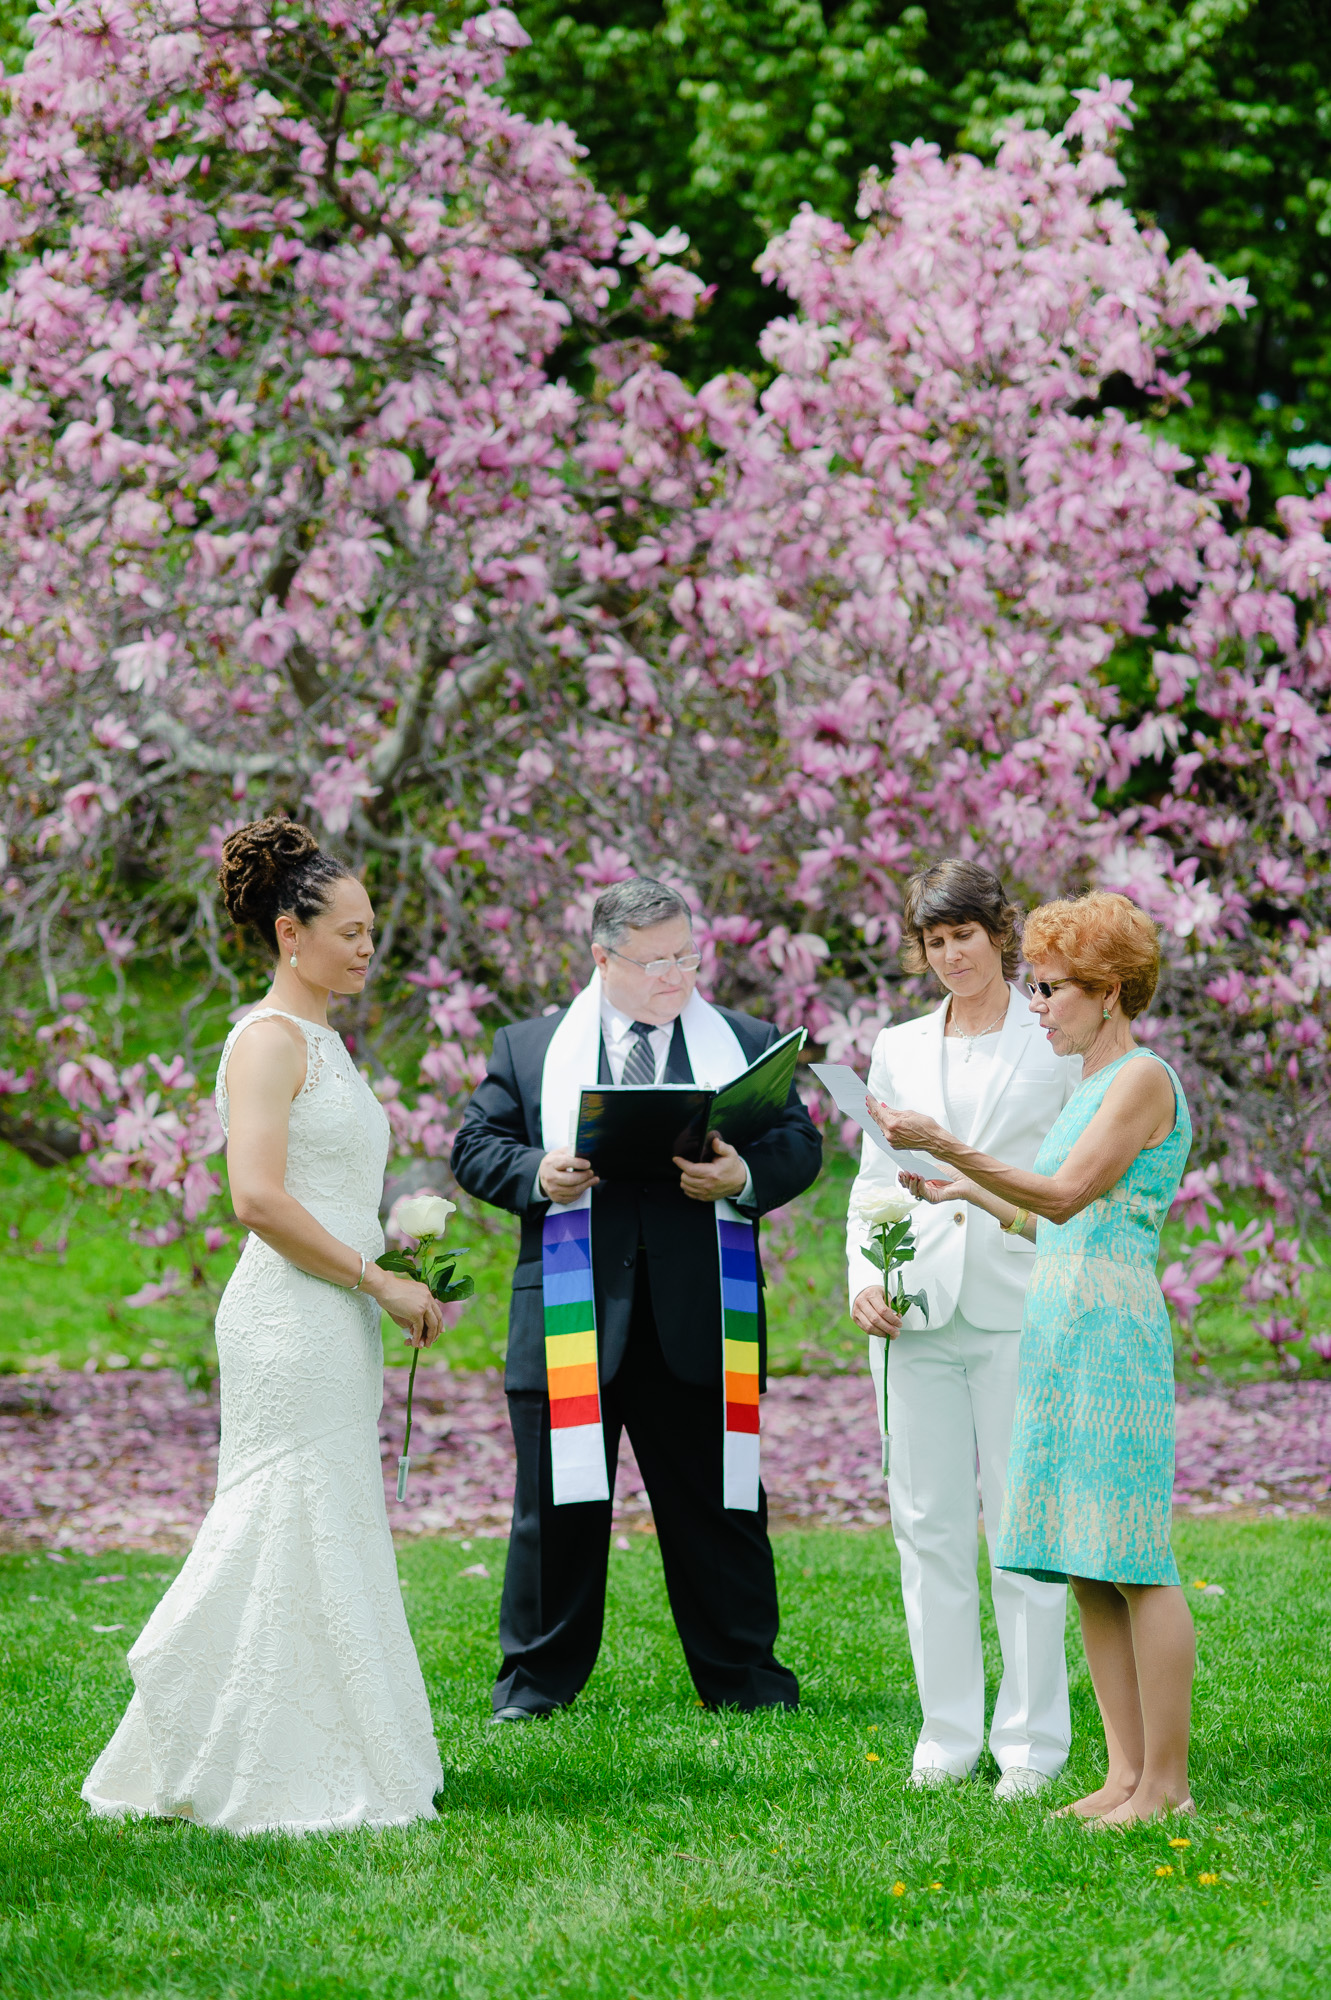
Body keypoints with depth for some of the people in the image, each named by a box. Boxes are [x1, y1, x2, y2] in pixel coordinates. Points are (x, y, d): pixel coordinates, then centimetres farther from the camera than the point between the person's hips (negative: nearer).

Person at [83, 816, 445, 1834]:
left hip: (337, 1321, 10)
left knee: (332, 1543, 10)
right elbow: (260, 1198, -20)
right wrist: (379, 1279, -16)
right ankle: (270, 1779, -3)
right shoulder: (269, 1039, -11)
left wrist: (396, 1263, 11)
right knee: (294, 1541, -7)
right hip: (289, 1321, -10)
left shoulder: (324, 1042, 18)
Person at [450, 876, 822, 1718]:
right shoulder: (529, 1048, 11)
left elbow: (799, 1143, 4)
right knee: (559, 1504, 4)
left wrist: (745, 1176, -16)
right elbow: (477, 1147, 8)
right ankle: (538, 1679, 14)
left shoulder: (749, 1043, 11)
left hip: (700, 1319, 0)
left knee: (718, 1500, 5)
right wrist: (537, 1174, -12)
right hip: (572, 1317, 0)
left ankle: (742, 1674, 14)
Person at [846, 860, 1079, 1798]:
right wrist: (864, 1275, 3)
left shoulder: (1061, 1042, 3)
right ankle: (949, 1731, 13)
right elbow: (873, 1177, 17)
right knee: (929, 1527, 4)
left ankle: (1032, 1740, 3)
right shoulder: (899, 1049, 15)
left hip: (1021, 1308, -4)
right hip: (917, 1311, 4)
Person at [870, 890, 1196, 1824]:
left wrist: (946, 1147, -22)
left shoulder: (1144, 1079, -9)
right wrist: (973, 1193, 28)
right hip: (1056, 1330, 10)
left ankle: (1168, 1781, -4)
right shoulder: (1092, 1085, 19)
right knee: (1086, 1569, 8)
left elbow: (1066, 1197, -18)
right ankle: (1126, 1771, 11)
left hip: (1114, 1332, -10)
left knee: (1132, 1563, -8)